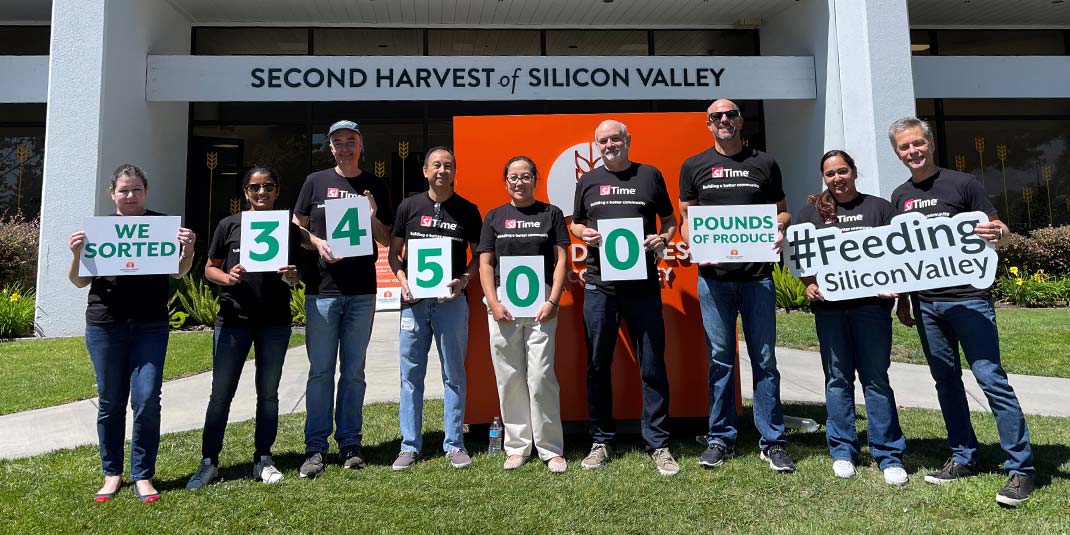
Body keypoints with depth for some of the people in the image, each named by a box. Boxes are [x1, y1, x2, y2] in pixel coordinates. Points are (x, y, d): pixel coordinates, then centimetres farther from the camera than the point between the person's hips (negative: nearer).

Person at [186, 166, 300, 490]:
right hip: (232, 320, -1)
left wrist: (291, 277, -13)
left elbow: (297, 277, 10)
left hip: (275, 321, 1)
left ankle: (263, 459, 21)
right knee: (221, 393, 3)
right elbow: (210, 268, 8)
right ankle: (209, 461, 15)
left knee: (268, 393, 10)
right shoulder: (229, 225, 3)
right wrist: (228, 278, -13)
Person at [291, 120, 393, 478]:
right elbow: (297, 228, 10)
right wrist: (318, 243, -10)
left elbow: (387, 240, 11)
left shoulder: (374, 187, 10)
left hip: (362, 291, 1)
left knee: (354, 371, 7)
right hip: (322, 290, -1)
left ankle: (350, 443, 17)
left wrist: (373, 219, -8)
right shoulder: (316, 182, 9)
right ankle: (315, 448, 9)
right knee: (320, 371, 1)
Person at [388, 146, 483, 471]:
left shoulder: (468, 210, 5)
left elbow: (479, 254, 8)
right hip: (414, 299, 1)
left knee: (454, 374, 5)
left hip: (451, 300, -1)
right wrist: (403, 281, -5)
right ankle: (410, 446, 15)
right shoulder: (409, 206, 7)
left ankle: (454, 445, 15)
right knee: (411, 374, 5)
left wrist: (464, 279, -10)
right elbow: (394, 251, 11)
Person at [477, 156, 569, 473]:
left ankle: (551, 449, 5)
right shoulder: (495, 217, 14)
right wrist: (494, 303, -4)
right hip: (503, 302, 2)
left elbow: (561, 259, 4)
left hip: (541, 302, -2)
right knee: (509, 377, 4)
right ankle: (517, 446, 16)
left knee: (541, 375, -6)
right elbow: (485, 263, 9)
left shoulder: (551, 214, 10)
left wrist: (553, 301, -7)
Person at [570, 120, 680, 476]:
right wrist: (584, 234, -2)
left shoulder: (650, 176, 8)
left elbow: (669, 219, 15)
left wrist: (663, 239, -6)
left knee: (653, 366, 2)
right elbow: (575, 224, 20)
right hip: (599, 284, 2)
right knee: (598, 366, 7)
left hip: (643, 284, -1)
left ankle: (658, 444, 13)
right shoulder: (587, 181, 12)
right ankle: (601, 441, 20)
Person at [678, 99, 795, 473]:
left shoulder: (764, 163, 11)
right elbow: (686, 217, 11)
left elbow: (781, 210, 16)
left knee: (764, 358, 3)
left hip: (757, 274, 0)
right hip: (713, 275, 0)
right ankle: (721, 438, 15)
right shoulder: (694, 167, 10)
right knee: (720, 358, 4)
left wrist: (780, 229, -7)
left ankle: (772, 441, 12)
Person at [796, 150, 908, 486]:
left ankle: (889, 455, 10)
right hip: (829, 306, 1)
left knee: (876, 378, 1)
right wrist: (809, 285, -8)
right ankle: (842, 451, 17)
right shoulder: (812, 212, 11)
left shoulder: (879, 208, 8)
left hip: (871, 304, -1)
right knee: (838, 378, 7)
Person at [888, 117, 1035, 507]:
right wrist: (902, 300, 14)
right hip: (925, 302, 5)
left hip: (967, 297, -5)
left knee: (990, 377, -8)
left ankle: (1020, 467, 1)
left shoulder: (963, 183, 0)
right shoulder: (900, 197, 12)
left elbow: (998, 230, -1)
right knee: (945, 381, 11)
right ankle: (963, 458, 22)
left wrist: (997, 233, -24)